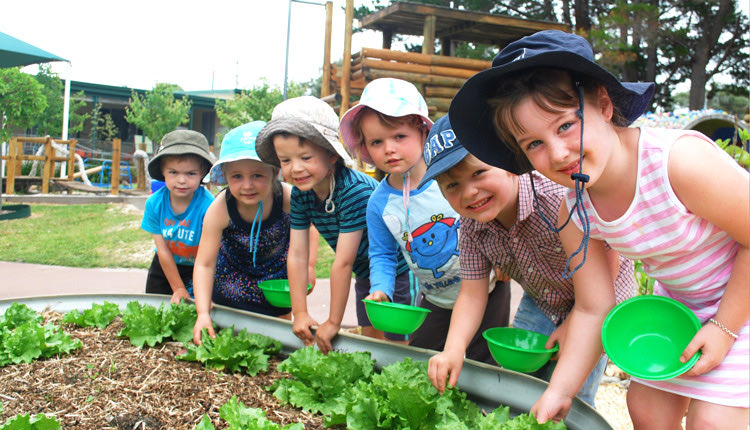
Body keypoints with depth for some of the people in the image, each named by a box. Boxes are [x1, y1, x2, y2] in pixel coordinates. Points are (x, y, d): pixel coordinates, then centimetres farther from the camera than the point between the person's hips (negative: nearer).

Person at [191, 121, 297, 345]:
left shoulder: (289, 199, -30)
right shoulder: (219, 210, -32)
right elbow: (204, 265, -26)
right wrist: (203, 314, -35)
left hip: (278, 279, 1)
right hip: (233, 281, -1)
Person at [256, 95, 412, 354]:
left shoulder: (354, 190, -34)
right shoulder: (300, 194, -12)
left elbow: (343, 262, -31)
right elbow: (297, 255, -9)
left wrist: (333, 322, -25)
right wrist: (300, 313, -12)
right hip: (365, 274, 6)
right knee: (370, 339, 14)